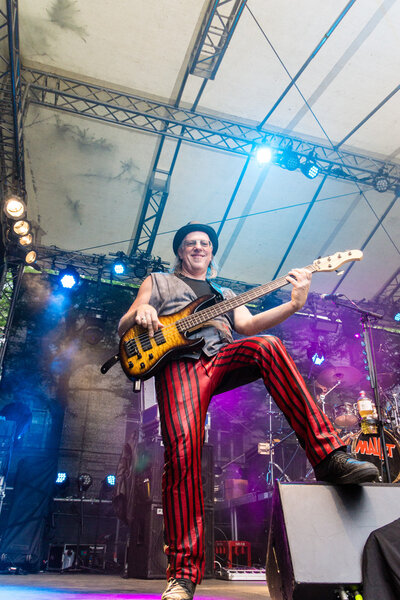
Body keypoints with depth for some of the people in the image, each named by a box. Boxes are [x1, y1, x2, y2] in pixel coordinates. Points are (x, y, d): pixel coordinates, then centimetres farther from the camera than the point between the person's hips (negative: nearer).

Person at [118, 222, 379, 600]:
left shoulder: (226, 294, 33)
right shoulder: (158, 282, 26)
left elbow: (246, 324, 12)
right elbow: (122, 328, 18)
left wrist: (294, 304, -4)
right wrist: (140, 312, -8)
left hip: (224, 358, 3)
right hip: (179, 362, -2)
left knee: (267, 345, -29)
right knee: (183, 449, -23)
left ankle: (328, 457, -32)